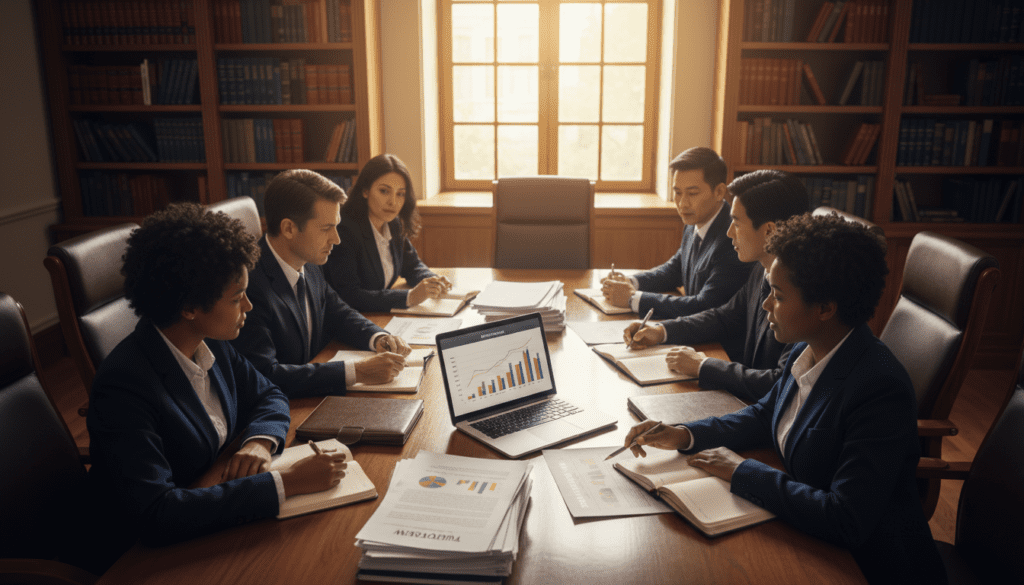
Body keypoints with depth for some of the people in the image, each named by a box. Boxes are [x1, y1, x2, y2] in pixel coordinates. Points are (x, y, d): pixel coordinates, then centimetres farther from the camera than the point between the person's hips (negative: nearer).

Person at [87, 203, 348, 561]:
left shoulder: (210, 343, -4)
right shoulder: (124, 384, -25)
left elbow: (267, 396, 11)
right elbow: (155, 514, -32)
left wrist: (260, 442, -12)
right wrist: (286, 483, -33)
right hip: (151, 556, -6)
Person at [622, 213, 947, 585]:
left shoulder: (881, 390, -29)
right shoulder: (809, 351, -5)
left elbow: (847, 522, -31)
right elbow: (766, 415, 12)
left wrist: (742, 471, -22)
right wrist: (684, 435, -3)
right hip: (811, 541, 7)